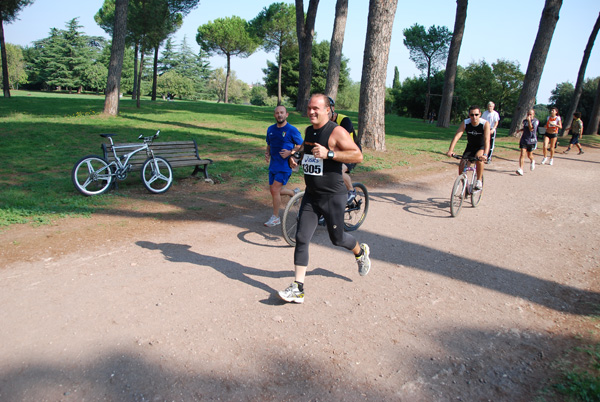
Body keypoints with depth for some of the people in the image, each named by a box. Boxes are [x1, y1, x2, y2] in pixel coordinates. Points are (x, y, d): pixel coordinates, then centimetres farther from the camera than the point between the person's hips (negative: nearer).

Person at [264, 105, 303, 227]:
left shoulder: (292, 130, -8)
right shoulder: (270, 129, 9)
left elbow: (301, 146, -3)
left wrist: (290, 152, -18)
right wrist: (267, 153, 2)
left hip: (285, 166, -7)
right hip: (273, 165, 7)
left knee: (275, 190, -12)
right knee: (273, 190, 11)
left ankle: (275, 218, 3)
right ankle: (294, 193, 39)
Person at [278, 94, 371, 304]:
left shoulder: (336, 132, -13)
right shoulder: (308, 131, 9)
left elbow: (358, 155, -19)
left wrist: (329, 153, -27)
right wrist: (296, 157, 7)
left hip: (333, 196, -6)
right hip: (310, 195, 6)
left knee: (337, 238, 10)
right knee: (301, 239, -1)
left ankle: (361, 252, 45)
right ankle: (297, 289, 5)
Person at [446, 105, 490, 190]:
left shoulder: (485, 124, -24)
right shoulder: (465, 123, -18)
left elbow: (487, 140, -35)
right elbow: (457, 136, -28)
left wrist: (485, 154, -51)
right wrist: (450, 150, -43)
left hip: (482, 147, -3)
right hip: (470, 147, 3)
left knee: (479, 157, -36)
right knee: (461, 166, -13)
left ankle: (479, 181, -18)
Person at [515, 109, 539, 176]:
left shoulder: (536, 121, -9)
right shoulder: (525, 121, 6)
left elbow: (531, 129, -23)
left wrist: (529, 120, -27)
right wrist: (520, 130, 8)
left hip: (532, 141, -3)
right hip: (524, 140, 3)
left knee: (529, 155, 10)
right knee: (522, 154, -12)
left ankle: (532, 161, 46)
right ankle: (521, 169, -17)